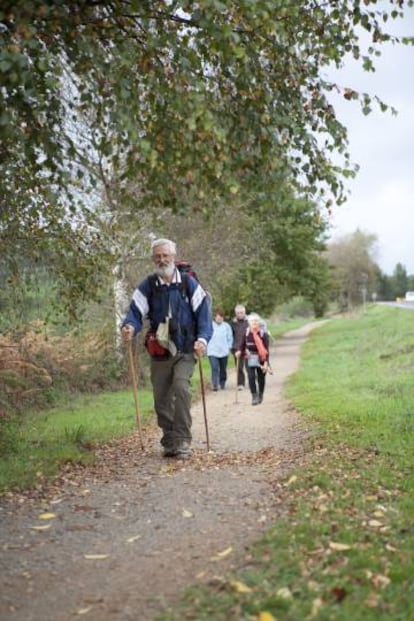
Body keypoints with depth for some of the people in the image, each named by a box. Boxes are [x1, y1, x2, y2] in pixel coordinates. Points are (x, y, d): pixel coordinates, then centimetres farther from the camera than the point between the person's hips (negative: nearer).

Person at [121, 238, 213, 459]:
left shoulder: (189, 283, 0)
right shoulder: (147, 286, 2)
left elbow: (203, 313, -1)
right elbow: (136, 311, -6)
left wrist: (203, 338, -17)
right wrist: (129, 326, -29)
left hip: (185, 351, -2)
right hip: (159, 352, 2)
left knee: (181, 388, -21)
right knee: (161, 398, 6)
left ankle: (183, 441, -16)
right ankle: (169, 442, 22)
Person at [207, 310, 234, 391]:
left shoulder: (226, 326, 0)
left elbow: (230, 338, 7)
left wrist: (228, 347, 0)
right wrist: (208, 346, 0)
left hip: (224, 351, 2)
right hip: (213, 351, -2)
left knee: (223, 369, 13)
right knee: (214, 368, -14)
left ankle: (222, 384, 29)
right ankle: (214, 385, -14)